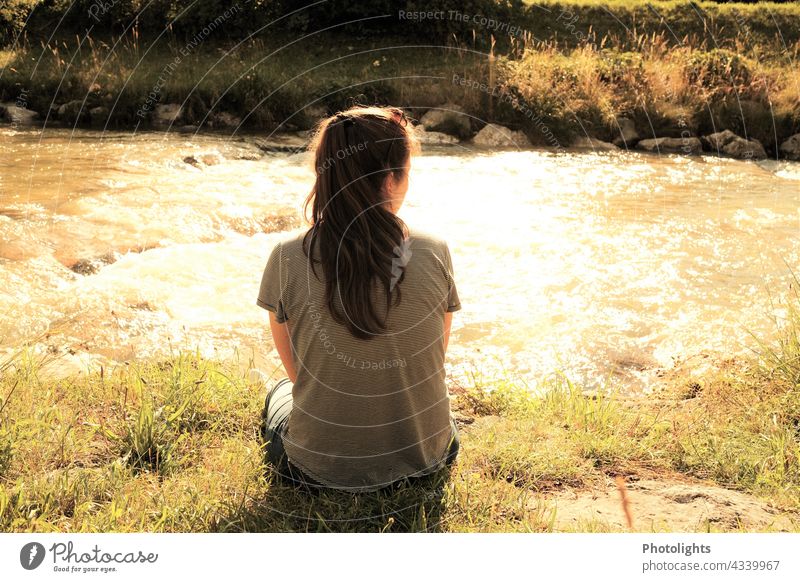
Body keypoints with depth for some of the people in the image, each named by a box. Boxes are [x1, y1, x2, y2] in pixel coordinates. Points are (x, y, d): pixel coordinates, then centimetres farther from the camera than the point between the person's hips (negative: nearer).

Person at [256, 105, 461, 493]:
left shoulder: (287, 260, -17)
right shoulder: (435, 254, -15)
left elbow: (296, 369, 0)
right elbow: (436, 360, 1)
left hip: (320, 464, -1)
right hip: (425, 454, 2)